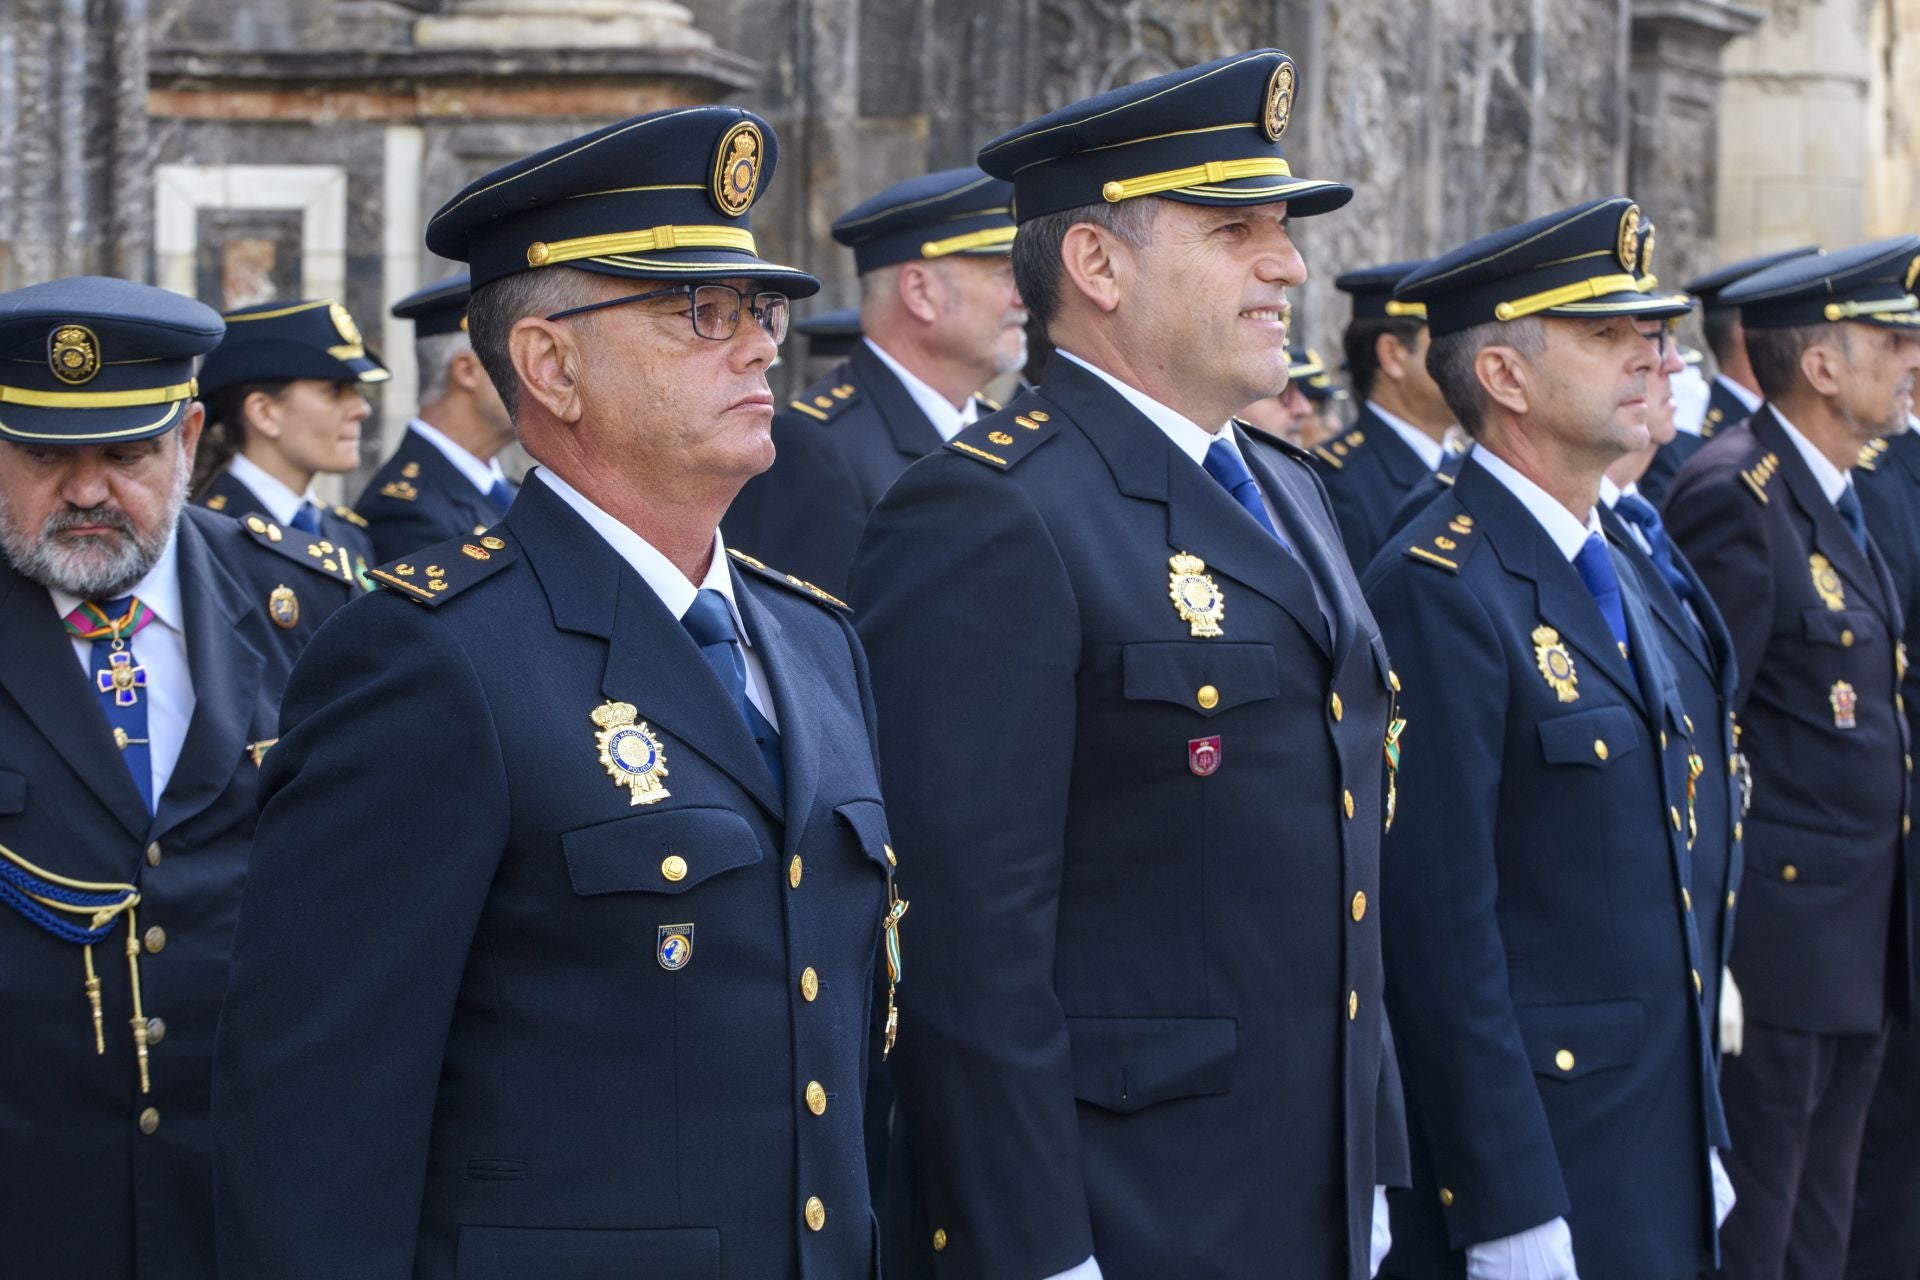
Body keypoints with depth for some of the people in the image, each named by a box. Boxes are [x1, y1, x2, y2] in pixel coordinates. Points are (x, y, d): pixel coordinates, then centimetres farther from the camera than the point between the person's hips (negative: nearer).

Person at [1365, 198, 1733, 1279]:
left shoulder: (1611, 574, 14)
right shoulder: (1439, 592, -15)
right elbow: (1441, 927, -19)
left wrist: (1704, 1145, 17)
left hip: (1661, 1153, 8)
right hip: (1524, 1152, -8)